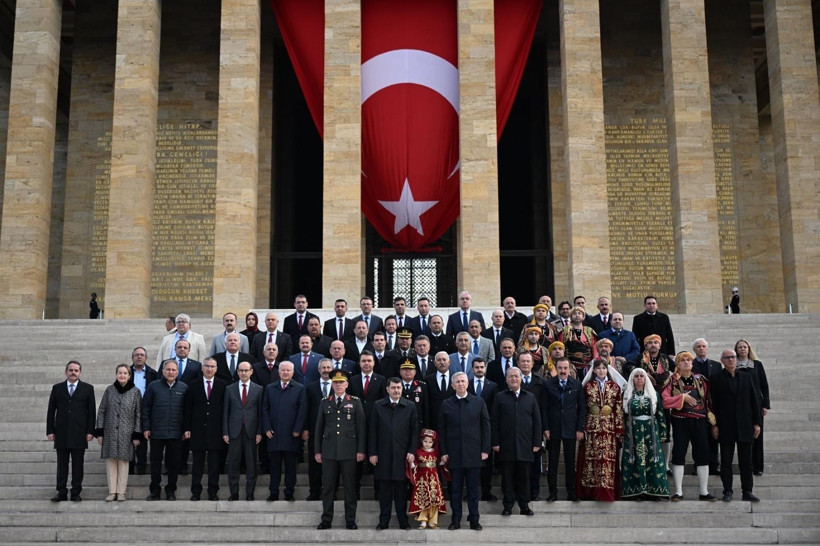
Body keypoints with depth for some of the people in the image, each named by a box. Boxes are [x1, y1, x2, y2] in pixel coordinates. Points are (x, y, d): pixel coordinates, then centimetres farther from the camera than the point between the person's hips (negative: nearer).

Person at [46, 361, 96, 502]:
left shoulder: (87, 388, 6)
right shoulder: (57, 388, 10)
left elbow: (92, 411, 3)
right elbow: (51, 411, 9)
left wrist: (90, 431, -4)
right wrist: (50, 431, 2)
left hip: (79, 434, -1)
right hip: (61, 434, 1)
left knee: (78, 465, 2)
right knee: (62, 465, 4)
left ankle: (76, 493, 8)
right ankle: (62, 493, 9)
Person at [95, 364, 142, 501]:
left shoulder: (135, 392, 1)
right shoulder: (109, 390, 5)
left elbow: (138, 414, 1)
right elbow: (101, 411, 7)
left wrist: (137, 434, -4)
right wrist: (99, 431, 1)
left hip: (126, 433, -2)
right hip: (110, 432, 2)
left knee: (123, 461, 0)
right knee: (110, 461, 1)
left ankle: (121, 492, 6)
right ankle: (112, 491, 7)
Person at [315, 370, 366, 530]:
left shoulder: (355, 402, 3)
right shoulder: (325, 402, 9)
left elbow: (361, 427, 1)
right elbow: (319, 428, 10)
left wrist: (361, 450, -4)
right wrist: (317, 450, 6)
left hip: (349, 451, -1)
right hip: (329, 451, 2)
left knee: (350, 487, 3)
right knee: (327, 486, 5)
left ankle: (350, 520, 12)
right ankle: (326, 519, 14)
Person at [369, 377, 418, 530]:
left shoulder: (410, 406, 6)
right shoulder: (378, 406, 5)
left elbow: (414, 431, 5)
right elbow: (373, 431, 3)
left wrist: (412, 452, -3)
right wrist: (372, 453, -2)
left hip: (402, 454, 0)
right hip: (383, 454, 0)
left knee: (401, 490, 4)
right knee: (384, 489, 4)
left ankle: (403, 520, 12)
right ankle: (384, 521, 12)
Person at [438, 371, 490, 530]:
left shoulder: (478, 402, 4)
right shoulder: (446, 404, 5)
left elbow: (485, 426, 4)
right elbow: (441, 430, 5)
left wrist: (485, 450, -1)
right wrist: (443, 452, -1)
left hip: (473, 453, 0)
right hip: (454, 454, 1)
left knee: (473, 489, 5)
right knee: (455, 489, 5)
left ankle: (474, 520, 13)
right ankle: (455, 520, 13)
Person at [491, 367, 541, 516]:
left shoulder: (530, 397, 12)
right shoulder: (500, 397, 6)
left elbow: (537, 421, 10)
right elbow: (494, 421, 3)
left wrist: (537, 442, 3)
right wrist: (495, 442, -5)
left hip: (525, 445, 1)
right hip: (506, 446, -1)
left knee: (524, 477, 5)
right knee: (507, 477, 2)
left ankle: (524, 505, 14)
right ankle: (508, 506, 10)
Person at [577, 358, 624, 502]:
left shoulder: (615, 387, 9)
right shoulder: (588, 386, 7)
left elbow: (619, 410, 6)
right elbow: (583, 408, 5)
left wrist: (619, 429, -1)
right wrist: (582, 428, -2)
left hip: (609, 429, 0)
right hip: (592, 428, 0)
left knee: (608, 458, -4)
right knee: (591, 458, -2)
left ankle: (605, 491, -2)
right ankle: (591, 491, 4)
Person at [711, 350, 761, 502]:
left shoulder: (746, 377, 9)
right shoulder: (718, 379, 1)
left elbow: (753, 401, 9)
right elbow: (713, 403, -1)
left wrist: (757, 422, 4)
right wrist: (714, 425, -6)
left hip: (744, 425, 2)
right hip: (726, 426, -2)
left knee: (746, 460, 5)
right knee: (726, 460, 3)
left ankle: (747, 491, 12)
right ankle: (727, 491, 9)